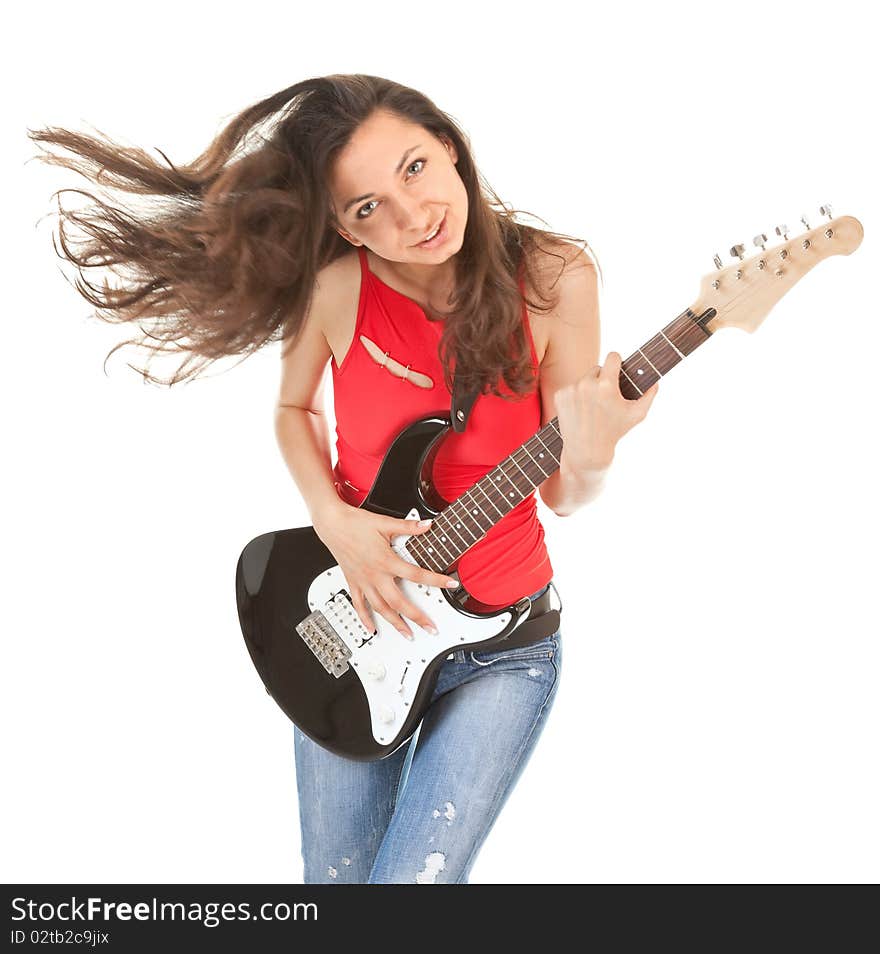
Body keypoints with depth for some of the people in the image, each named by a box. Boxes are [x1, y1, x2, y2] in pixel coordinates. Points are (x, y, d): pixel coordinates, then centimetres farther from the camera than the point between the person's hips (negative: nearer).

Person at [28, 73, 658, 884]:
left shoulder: (552, 278, -16)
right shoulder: (334, 284, -15)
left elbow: (562, 496, -8)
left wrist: (589, 459, -31)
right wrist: (335, 521, -12)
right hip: (352, 631, 2)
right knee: (337, 879, 14)